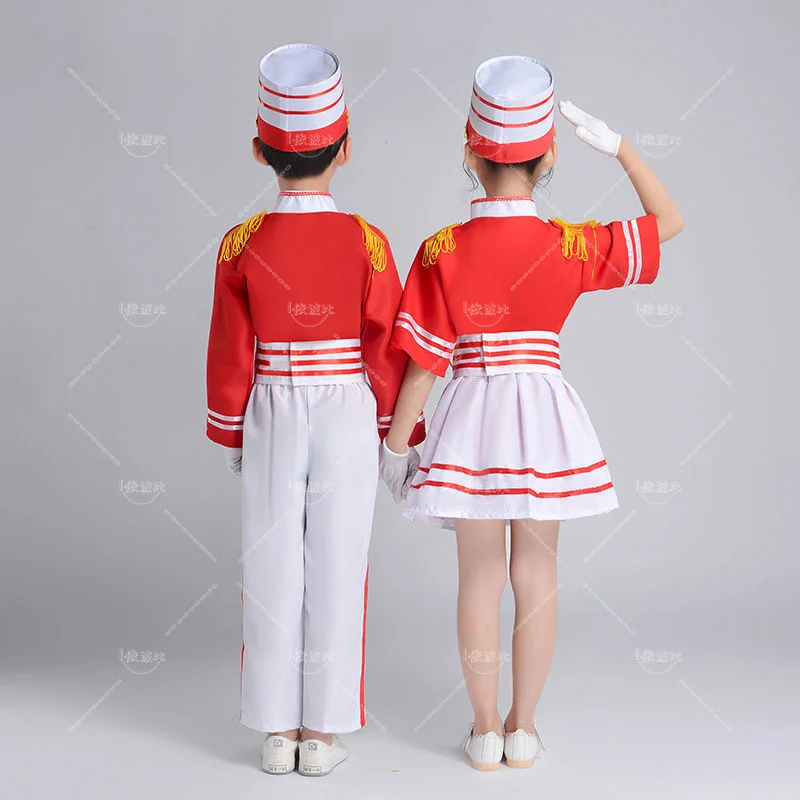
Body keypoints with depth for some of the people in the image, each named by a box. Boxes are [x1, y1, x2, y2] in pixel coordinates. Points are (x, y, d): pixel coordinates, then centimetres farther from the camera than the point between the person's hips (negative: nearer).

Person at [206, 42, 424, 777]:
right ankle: (324, 732, 16)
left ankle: (278, 731, 18)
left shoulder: (241, 245, -6)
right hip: (348, 420, -1)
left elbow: (230, 355, -1)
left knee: (273, 571, 9)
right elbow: (388, 350, -5)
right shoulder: (366, 242, -9)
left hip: (272, 420, 1)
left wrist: (231, 435, 11)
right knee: (337, 572, 7)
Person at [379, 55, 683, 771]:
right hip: (544, 412, 1)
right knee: (537, 577, 13)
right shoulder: (570, 247, -9)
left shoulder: (441, 252, -12)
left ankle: (485, 731, 21)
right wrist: (618, 146, 1)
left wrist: (396, 443, 1)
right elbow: (669, 222, 5)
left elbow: (423, 363, -10)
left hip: (472, 417, 0)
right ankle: (524, 728, 24)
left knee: (480, 579, 12)